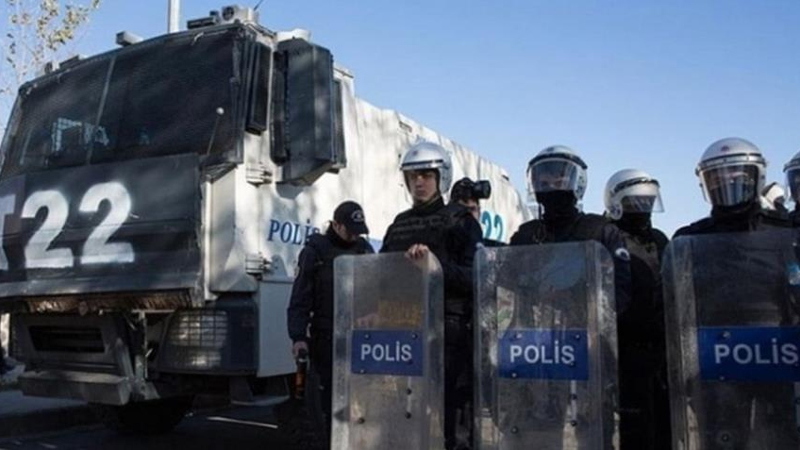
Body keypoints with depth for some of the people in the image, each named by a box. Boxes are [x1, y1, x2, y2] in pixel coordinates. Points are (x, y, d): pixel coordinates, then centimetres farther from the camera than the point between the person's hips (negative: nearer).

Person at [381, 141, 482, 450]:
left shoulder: (459, 220, 2)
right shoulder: (399, 225, 18)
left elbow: (471, 277, -9)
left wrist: (433, 261, -22)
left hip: (448, 329, -5)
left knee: (451, 410, -4)